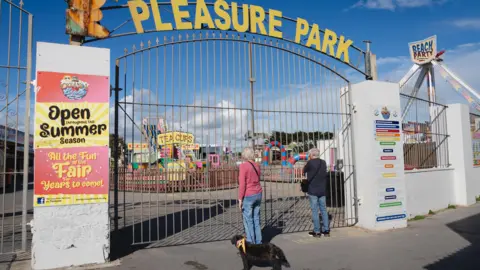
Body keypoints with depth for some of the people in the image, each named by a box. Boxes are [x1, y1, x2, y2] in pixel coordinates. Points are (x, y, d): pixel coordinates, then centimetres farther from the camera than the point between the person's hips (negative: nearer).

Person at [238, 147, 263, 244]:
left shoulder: (243, 166, -13)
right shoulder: (257, 165, 6)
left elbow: (242, 184, -14)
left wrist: (240, 198, -10)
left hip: (248, 196, -6)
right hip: (258, 194, 7)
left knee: (248, 220, 3)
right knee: (256, 219, 14)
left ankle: (251, 242, 7)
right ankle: (258, 242, 20)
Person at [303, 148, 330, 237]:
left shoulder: (310, 162, -11)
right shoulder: (323, 162, 7)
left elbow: (304, 171, 4)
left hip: (313, 190, -5)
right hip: (322, 190, 5)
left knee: (315, 211, -1)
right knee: (324, 210, 10)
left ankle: (317, 231, 2)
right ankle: (326, 230, 14)